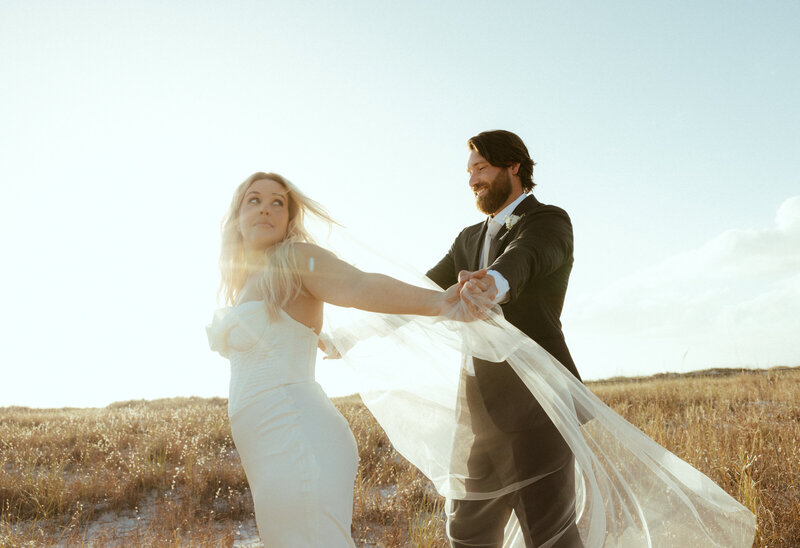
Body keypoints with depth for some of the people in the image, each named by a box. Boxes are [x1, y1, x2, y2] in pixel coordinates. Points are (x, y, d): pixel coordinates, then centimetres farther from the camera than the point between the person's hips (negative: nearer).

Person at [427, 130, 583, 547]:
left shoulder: (549, 221, -2)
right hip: (483, 408, 8)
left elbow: (522, 259, -26)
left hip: (534, 401, -8)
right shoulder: (470, 239, 21)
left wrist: (494, 283, -49)